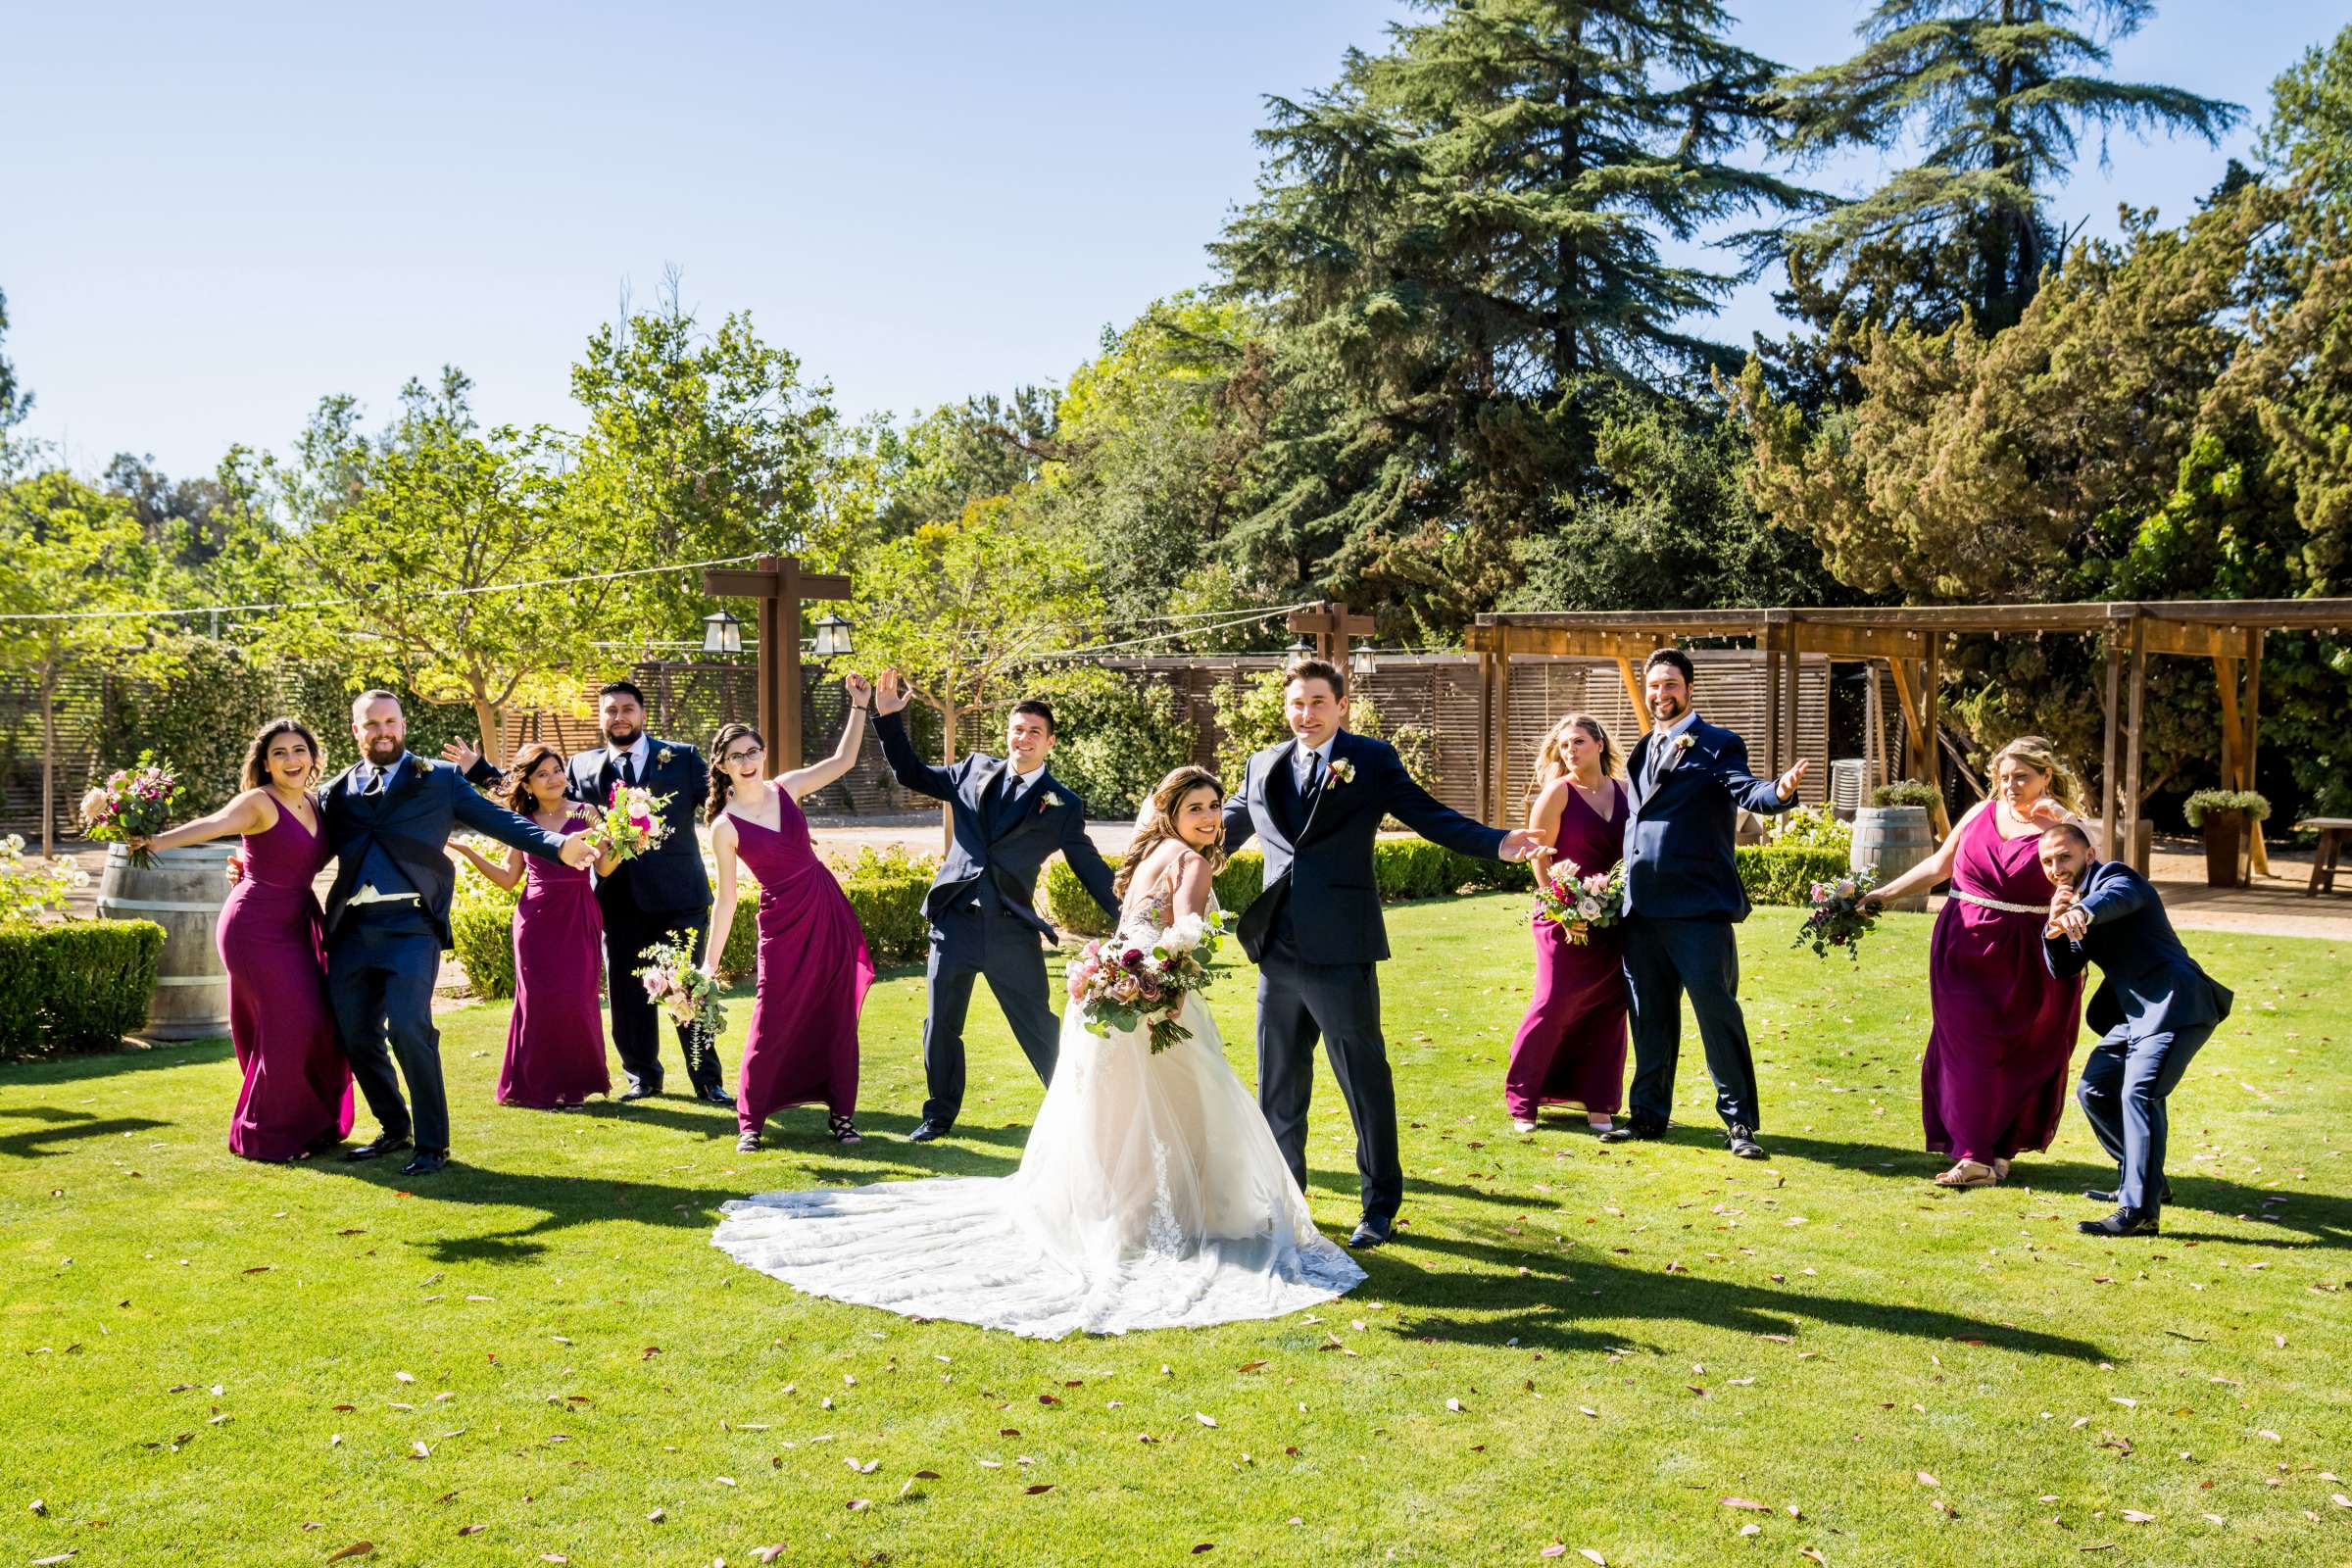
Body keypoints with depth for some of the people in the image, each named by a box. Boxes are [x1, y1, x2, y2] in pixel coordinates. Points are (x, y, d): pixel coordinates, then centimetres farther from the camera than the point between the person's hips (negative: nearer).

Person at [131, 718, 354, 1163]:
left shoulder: (316, 805, 12)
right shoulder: (259, 803, -9)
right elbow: (212, 825, -25)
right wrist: (156, 842, -42)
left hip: (295, 926, 7)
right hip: (256, 926, -7)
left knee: (319, 1025, 3)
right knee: (288, 1026, -8)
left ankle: (311, 1125, 20)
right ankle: (265, 1135, 7)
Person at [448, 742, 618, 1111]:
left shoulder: (584, 814, 3)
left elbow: (604, 868, -2)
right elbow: (508, 878, 12)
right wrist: (466, 849, 7)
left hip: (577, 918, -1)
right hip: (536, 919, 2)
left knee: (577, 999, -4)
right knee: (537, 1000, 1)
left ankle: (574, 1085, 10)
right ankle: (539, 1087, 12)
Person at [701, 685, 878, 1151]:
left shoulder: (787, 788, 3)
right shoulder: (726, 826, -7)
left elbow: (843, 760, 10)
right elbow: (727, 898, -3)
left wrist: (859, 705, 2)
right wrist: (710, 961, -3)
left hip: (829, 911, 4)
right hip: (783, 924, -4)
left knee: (839, 1016, 7)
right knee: (771, 1024, -2)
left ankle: (841, 1113, 18)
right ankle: (750, 1122, 13)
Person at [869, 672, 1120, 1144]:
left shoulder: (1062, 805, 2)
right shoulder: (975, 770, 10)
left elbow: (1090, 869, 4)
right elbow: (911, 773, 18)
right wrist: (887, 718, 9)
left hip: (1011, 929, -3)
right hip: (954, 921, 3)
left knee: (1037, 1025, 1)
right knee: (940, 1026, 11)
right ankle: (940, 1114, 28)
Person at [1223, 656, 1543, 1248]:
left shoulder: (1371, 759, 0)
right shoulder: (1263, 766, 12)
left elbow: (1430, 816, -5)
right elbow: (1228, 828, 24)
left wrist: (1497, 844, -19)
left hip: (1341, 952, -4)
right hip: (1278, 950, 5)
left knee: (1364, 1080, 3)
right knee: (1278, 1083, 13)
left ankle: (1380, 1204, 16)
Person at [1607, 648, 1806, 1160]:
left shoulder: (1717, 745, -1)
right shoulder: (1642, 751, 19)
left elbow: (1745, 791, -17)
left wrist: (1780, 790, -39)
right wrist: (1621, 885, 14)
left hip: (1698, 905, -6)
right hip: (1642, 906, 6)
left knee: (1716, 1011, -6)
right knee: (1650, 1016, 13)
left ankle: (1740, 1122, 3)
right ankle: (1649, 1114, 23)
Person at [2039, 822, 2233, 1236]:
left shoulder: (2112, 876, -4)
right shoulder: (2072, 900, 21)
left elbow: (2118, 896, -31)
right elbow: (2061, 970, 13)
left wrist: (2084, 912, -53)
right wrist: (2054, 927, -7)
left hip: (2175, 1004, -10)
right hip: (2136, 1013, 10)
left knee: (2139, 1093, -23)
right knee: (2093, 1090, 16)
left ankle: (2139, 1211, -28)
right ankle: (2143, 1179, 31)